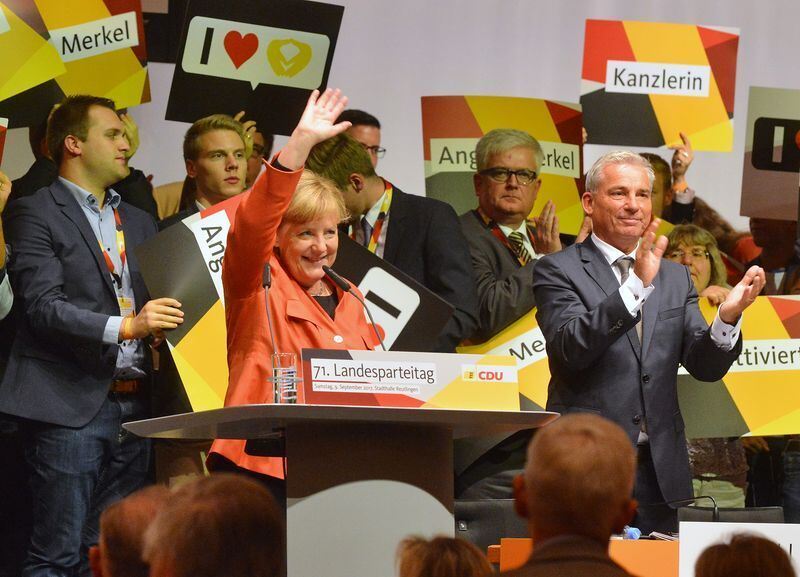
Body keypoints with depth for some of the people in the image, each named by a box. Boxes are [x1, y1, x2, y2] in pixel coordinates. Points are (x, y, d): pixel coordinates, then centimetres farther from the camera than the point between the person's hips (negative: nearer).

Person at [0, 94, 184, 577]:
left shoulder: (140, 223, 22)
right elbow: (43, 307, -12)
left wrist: (165, 329, -1)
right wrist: (124, 327, -23)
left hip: (134, 405, 6)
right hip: (71, 405, -6)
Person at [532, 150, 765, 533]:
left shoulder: (676, 278, 14)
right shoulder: (559, 271, 0)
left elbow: (705, 367, 7)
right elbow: (571, 348, -17)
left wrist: (727, 318, -14)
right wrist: (636, 286, -27)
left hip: (659, 470, 4)